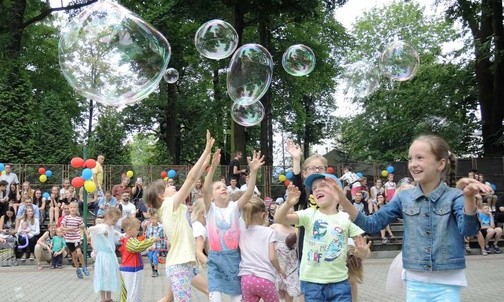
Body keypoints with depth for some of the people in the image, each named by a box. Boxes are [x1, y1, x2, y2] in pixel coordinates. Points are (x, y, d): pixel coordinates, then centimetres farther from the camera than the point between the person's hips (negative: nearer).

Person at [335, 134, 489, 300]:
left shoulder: (454, 197, -8)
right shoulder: (404, 198, 0)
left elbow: (468, 230, -24)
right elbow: (372, 224, 0)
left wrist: (469, 198, -43)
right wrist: (343, 201, -13)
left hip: (447, 284, -3)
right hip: (415, 283, 3)